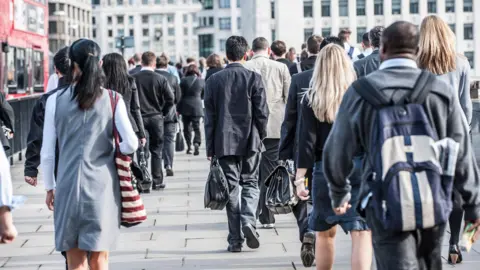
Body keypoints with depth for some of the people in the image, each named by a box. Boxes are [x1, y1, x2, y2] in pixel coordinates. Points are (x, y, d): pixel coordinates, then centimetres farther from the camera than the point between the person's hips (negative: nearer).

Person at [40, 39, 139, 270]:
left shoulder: (55, 100, -2)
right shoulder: (112, 99, -3)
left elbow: (47, 152, 1)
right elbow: (131, 143, -9)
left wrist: (49, 187, 12)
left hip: (68, 185, 0)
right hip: (103, 184, 0)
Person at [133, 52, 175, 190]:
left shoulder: (133, 79, -5)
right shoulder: (161, 79, -6)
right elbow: (170, 99, -9)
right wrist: (163, 113, 5)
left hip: (139, 118, 0)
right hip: (156, 118, 0)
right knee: (156, 150, 9)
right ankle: (157, 181, 12)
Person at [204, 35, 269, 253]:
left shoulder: (214, 80, -1)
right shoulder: (254, 78, -5)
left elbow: (209, 116, 1)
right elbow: (262, 112, -5)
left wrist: (210, 147, 5)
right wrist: (260, 136, 12)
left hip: (224, 142, 1)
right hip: (249, 140, -1)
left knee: (231, 187, 4)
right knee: (250, 182, 13)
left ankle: (235, 239, 4)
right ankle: (248, 221, -12)